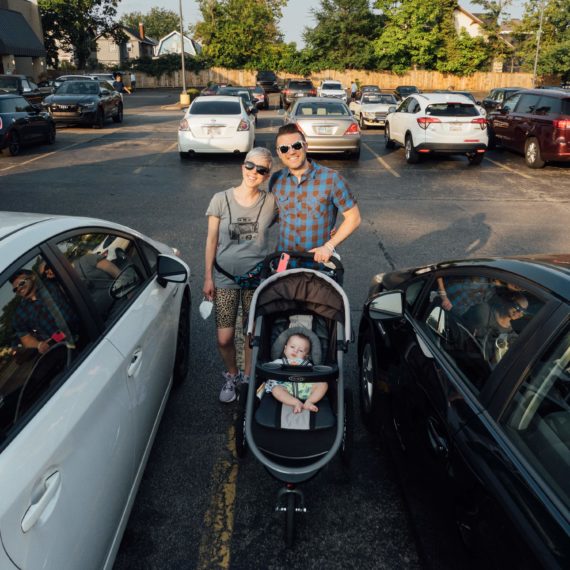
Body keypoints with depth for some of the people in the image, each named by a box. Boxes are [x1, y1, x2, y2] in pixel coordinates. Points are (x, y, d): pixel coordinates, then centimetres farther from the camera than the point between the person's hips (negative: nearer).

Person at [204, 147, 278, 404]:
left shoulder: (271, 202, -3)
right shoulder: (221, 199, -5)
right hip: (225, 278, 0)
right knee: (224, 339, 1)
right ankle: (231, 376, 31)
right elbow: (211, 240, 0)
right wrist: (208, 277, 0)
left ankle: (249, 377, 36)